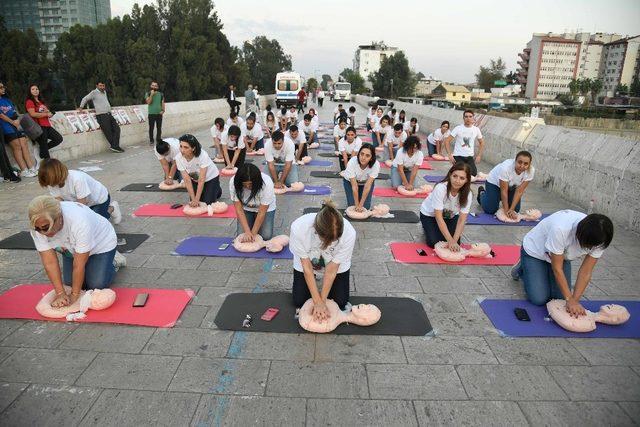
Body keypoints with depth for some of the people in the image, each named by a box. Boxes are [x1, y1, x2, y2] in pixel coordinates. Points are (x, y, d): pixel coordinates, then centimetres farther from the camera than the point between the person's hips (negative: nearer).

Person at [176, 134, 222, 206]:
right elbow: (187, 180, -22)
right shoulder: (179, 158, -26)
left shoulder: (202, 155, -38)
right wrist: (193, 199, -26)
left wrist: (197, 199, -30)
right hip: (195, 179, 4)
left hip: (210, 177, -4)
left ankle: (217, 190, 20)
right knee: (193, 204, 0)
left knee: (208, 203, -9)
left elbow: (201, 180, -32)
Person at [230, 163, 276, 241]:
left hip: (265, 208, -1)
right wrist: (247, 231, -32)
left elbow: (261, 213, -28)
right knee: (241, 235, -14)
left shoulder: (267, 183, -36)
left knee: (266, 236, -15)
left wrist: (253, 233, -26)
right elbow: (239, 209, -25)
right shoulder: (233, 183, -30)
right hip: (246, 208, 2)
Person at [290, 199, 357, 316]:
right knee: (299, 301, -1)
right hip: (306, 262, 0)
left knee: (341, 302, -2)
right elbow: (307, 267, -26)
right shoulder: (298, 228, -39)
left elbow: (331, 270, -25)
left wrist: (322, 301, -21)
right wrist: (317, 302, -24)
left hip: (337, 265, 0)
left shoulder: (349, 233, -39)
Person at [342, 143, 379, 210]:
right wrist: (357, 205, -27)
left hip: (367, 182, 1)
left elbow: (367, 186, -32)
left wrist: (361, 205, -30)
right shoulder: (352, 162, -37)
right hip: (350, 181, -1)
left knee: (365, 207, -7)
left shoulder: (376, 164, -35)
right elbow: (354, 186, -32)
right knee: (352, 205, -9)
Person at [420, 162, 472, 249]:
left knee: (456, 244, -11)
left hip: (450, 216, 3)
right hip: (429, 214, -3)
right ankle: (427, 229, 15)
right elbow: (438, 217, -35)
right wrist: (451, 240, -39)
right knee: (434, 243, -17)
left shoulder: (467, 194, -25)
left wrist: (454, 241, -36)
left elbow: (461, 220, -24)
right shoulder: (440, 188, -36)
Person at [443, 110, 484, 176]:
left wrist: (479, 156, 5)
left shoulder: (476, 129, 3)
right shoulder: (458, 128, -8)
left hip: (470, 157, 3)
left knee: (474, 174, -10)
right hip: (458, 156, -3)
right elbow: (447, 141, -8)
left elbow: (481, 143, 15)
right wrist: (449, 154, -15)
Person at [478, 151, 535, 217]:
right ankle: (482, 193, 24)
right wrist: (506, 210, -28)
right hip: (495, 182, -4)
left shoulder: (531, 171, -28)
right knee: (490, 210, -6)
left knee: (515, 210, -1)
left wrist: (511, 209, -28)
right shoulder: (506, 168, -40)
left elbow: (519, 191, -24)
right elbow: (504, 191, -32)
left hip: (512, 186, 4)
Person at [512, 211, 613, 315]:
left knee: (560, 297, -6)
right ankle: (522, 268, 15)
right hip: (535, 251, -5)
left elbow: (586, 272, -19)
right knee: (539, 299, -10)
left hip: (562, 256, 5)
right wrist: (570, 299, -29)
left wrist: (575, 300, -27)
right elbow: (557, 268, -32)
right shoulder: (560, 229, -42)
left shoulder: (598, 240, -26)